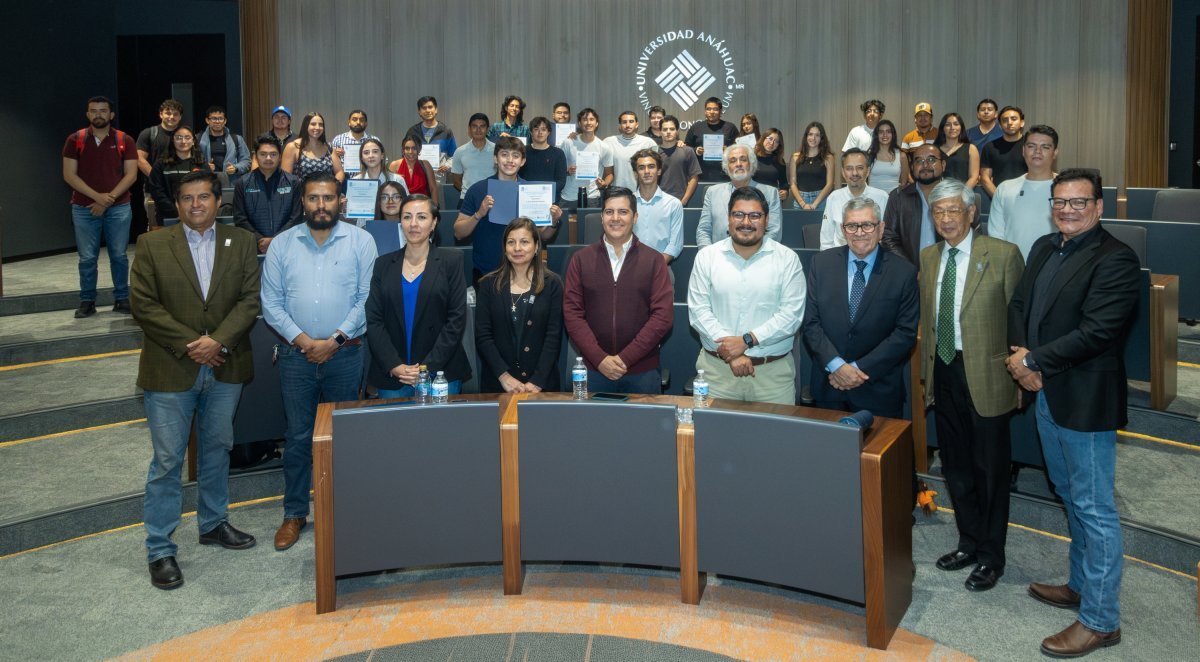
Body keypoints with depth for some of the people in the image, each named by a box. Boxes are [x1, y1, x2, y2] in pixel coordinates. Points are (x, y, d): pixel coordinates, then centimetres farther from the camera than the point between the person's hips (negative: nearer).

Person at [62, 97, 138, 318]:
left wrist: (109, 198, -11)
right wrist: (97, 196, -12)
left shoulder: (125, 141, 3)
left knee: (119, 256, 3)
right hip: (84, 208, 0)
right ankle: (87, 302, 10)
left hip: (118, 208, 0)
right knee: (87, 258, 2)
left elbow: (131, 175, -2)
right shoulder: (75, 140, 3)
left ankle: (121, 299, 12)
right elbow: (69, 175, -2)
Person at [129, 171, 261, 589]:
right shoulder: (152, 246, -2)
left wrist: (218, 340, -16)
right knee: (167, 461, 1)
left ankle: (213, 523, 35)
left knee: (217, 452, 17)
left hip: (225, 367, 3)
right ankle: (160, 550, 10)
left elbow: (250, 299, -3)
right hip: (170, 369, -2)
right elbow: (144, 305, -7)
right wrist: (189, 345, -14)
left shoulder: (241, 244, 3)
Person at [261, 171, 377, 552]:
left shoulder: (360, 241, 0)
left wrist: (335, 340, -12)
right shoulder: (282, 245, 4)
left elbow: (367, 298, -6)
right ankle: (294, 514, 18)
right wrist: (303, 340, -10)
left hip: (345, 353, -1)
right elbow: (271, 302, 1)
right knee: (298, 437, 7)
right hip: (295, 354, 1)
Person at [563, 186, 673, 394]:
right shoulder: (581, 259, 4)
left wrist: (625, 358, -13)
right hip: (594, 370, 1)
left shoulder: (654, 260, 1)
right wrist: (600, 359, -12)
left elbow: (663, 315, -6)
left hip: (642, 371, -1)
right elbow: (572, 313, -1)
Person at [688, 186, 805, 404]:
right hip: (717, 368, 1)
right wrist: (731, 352, -12)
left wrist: (747, 340, -15)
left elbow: (791, 314, -7)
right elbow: (698, 310, -3)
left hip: (774, 371, -1)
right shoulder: (706, 257, 4)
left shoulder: (787, 259, 1)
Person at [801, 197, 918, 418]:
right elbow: (811, 322, -2)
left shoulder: (904, 272, -5)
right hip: (828, 386, 2)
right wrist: (836, 365, -14)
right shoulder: (821, 263, 1)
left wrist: (860, 368, -13)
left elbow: (905, 333, -7)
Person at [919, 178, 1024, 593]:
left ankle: (990, 556, 21)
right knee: (955, 465, 16)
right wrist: (927, 372, 11)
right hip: (944, 372, 6)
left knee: (990, 468, 7)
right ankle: (969, 542, 33)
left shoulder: (1003, 255, -10)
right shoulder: (928, 258, 7)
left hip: (985, 373, -5)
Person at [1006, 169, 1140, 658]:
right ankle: (1081, 585, 36)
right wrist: (1023, 361, -5)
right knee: (1071, 498, 20)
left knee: (1094, 508, 0)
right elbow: (1019, 304, 12)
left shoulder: (1115, 259, -15)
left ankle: (1100, 619, 9)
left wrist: (1034, 361, -15)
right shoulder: (1044, 248, 10)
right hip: (1046, 393, 8)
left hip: (1085, 400, -8)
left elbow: (1097, 331, -22)